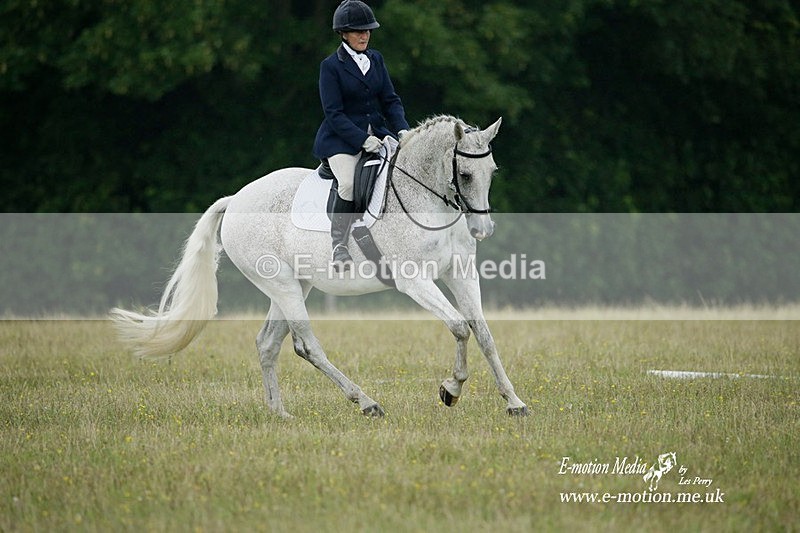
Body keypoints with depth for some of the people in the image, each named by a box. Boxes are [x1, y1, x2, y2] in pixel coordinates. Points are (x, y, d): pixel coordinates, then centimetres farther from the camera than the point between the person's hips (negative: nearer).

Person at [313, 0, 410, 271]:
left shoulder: (375, 59, 12)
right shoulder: (331, 66, -5)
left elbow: (390, 100, 12)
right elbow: (334, 114, -11)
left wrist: (402, 129, -7)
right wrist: (362, 140, -22)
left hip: (377, 133, 6)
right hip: (342, 138, -6)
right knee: (348, 183, -32)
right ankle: (338, 246, -21)